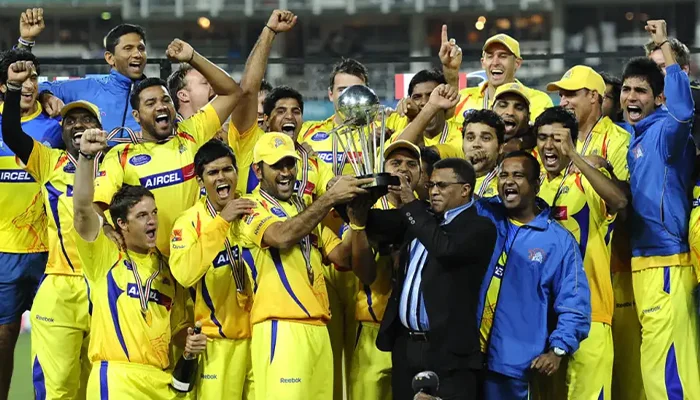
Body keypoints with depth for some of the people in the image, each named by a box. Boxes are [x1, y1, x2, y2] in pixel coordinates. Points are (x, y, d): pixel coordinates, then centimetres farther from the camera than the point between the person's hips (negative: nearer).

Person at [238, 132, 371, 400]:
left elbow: (345, 259, 14)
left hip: (318, 328, 7)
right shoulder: (251, 208, 0)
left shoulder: (307, 210, 22)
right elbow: (282, 236, -21)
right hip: (280, 329, -7)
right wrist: (329, 199, -23)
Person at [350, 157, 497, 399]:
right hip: (405, 345, 7)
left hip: (448, 350, -7)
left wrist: (412, 204, -19)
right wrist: (358, 208, -14)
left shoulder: (480, 228, -5)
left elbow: (446, 248, -22)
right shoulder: (422, 219, 16)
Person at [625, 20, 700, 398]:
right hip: (644, 260, 9)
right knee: (662, 363, 13)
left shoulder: (663, 130, -10)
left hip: (664, 261, -9)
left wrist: (666, 48, -29)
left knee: (664, 366, -12)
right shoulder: (635, 138, 16)